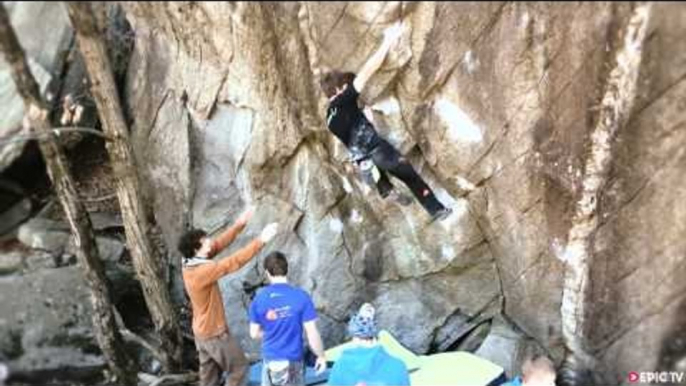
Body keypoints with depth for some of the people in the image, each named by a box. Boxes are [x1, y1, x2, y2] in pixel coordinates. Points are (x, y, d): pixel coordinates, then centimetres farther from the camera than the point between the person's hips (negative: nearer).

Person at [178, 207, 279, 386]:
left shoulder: (190, 263, -3)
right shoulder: (203, 271, -30)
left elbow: (218, 244, 1)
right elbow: (234, 262, -32)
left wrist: (239, 224, -5)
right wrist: (260, 241, -30)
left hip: (202, 331, 9)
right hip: (215, 333, -9)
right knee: (239, 367, 8)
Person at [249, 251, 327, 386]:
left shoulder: (259, 298, -6)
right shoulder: (301, 296, -14)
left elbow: (254, 334, 2)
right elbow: (312, 333, -12)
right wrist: (321, 356, 1)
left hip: (270, 360, 2)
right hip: (293, 360, -2)